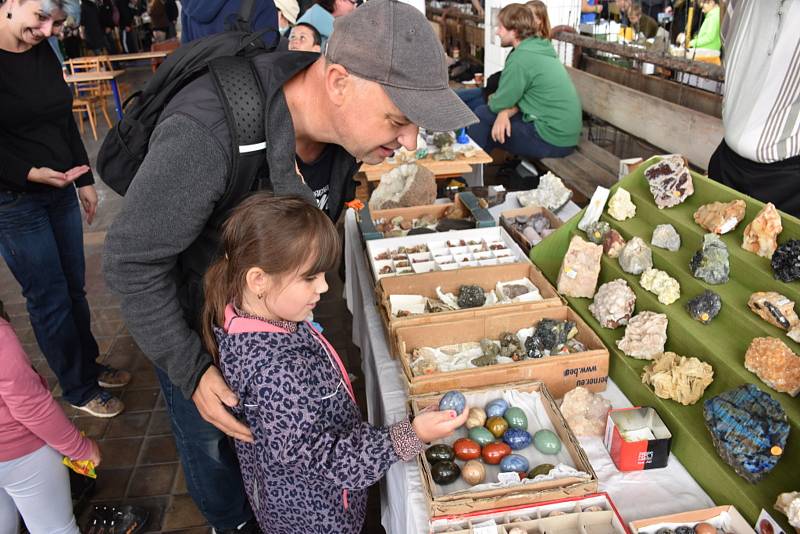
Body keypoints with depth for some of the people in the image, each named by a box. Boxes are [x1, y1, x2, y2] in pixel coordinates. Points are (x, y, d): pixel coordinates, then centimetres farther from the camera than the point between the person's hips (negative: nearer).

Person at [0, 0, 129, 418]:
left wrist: (84, 179, 13)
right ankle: (79, 389, 22)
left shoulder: (42, 51, 5)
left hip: (60, 191, 6)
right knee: (50, 299, 5)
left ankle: (89, 366, 35)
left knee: (74, 288, 16)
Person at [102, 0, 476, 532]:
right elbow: (131, 260, -29)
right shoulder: (207, 133, -42)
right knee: (211, 437, 18)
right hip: (185, 312, -5)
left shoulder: (343, 124, -19)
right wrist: (190, 370, -27)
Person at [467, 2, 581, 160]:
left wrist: (492, 99, 13)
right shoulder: (539, 47, 11)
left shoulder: (522, 57, -17)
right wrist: (505, 113, -10)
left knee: (481, 115, -1)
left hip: (552, 140, -9)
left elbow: (498, 104, -10)